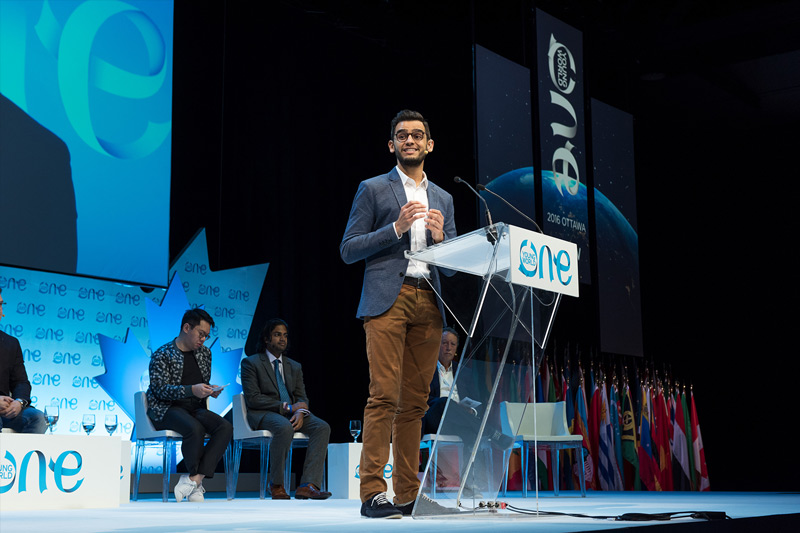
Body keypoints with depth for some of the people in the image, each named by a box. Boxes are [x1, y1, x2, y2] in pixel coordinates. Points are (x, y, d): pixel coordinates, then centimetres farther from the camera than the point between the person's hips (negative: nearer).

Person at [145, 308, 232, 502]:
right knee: (194, 428, -36)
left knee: (225, 427, -24)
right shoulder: (162, 355, -3)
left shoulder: (204, 353, 17)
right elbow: (160, 389, -13)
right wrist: (192, 390, -26)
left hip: (195, 408, 6)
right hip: (166, 410, -6)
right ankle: (197, 483, -19)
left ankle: (194, 479, -31)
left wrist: (210, 390, 1)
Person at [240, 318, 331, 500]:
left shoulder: (294, 367, 21)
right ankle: (276, 485, -22)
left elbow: (302, 397, 14)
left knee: (322, 427, -23)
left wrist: (300, 412, -12)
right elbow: (253, 398, -8)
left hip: (291, 414, 6)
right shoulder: (251, 363, 3)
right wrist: (286, 407, -15)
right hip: (263, 414, -6)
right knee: (284, 427, -39)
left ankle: (308, 485, -33)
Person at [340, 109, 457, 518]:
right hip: (388, 300, -4)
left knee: (415, 402, 3)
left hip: (428, 304, 4)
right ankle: (372, 493, -11)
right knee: (384, 395, -13)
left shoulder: (443, 199, 22)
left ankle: (408, 493, 7)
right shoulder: (373, 189, 10)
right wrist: (396, 228, -9)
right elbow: (348, 250, 2)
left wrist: (440, 237, -1)